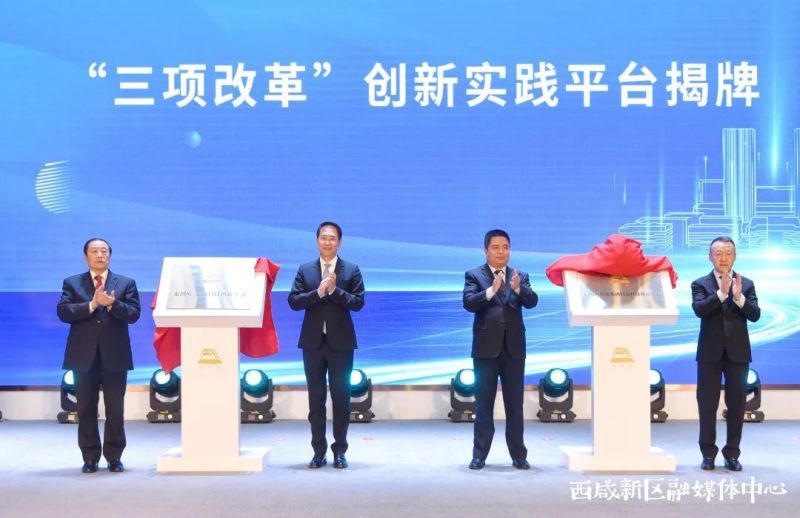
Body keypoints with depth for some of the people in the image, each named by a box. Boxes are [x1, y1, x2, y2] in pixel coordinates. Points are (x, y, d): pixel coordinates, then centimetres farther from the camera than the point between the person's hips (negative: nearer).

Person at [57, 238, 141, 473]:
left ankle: (114, 457, 10)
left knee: (115, 410, 2)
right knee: (86, 410, 4)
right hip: (84, 356, 0)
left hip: (114, 356, 0)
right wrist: (91, 305, -15)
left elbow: (134, 313, -2)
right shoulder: (72, 283, 10)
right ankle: (90, 458, 10)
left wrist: (111, 304, -18)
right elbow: (63, 311, -5)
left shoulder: (126, 283, 9)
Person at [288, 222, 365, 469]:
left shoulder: (351, 270, 3)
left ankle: (339, 451, 9)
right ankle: (319, 451, 11)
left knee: (341, 397, 2)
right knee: (316, 398, 5)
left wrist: (334, 290, -17)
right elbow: (293, 301, -2)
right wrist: (318, 292, -16)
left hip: (340, 342, -2)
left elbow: (358, 302, -6)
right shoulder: (305, 270, 7)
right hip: (313, 342, 2)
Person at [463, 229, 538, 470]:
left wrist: (518, 288, -25)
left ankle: (519, 455, 10)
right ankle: (479, 455, 6)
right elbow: (469, 303, -12)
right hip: (486, 348, -2)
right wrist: (491, 290, -27)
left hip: (514, 348, 2)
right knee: (483, 404, 2)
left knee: (515, 403, 5)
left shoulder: (520, 276, 10)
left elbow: (532, 301, -6)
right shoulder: (474, 275, 3)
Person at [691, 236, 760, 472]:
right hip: (710, 353, -1)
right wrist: (721, 293, -27)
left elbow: (755, 315, -5)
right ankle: (708, 454, 9)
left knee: (736, 405, 3)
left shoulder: (746, 284, 6)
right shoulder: (701, 284, 2)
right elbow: (699, 309, -16)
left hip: (738, 352, 1)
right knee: (707, 405, 1)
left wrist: (739, 297, -22)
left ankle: (732, 454, 11)